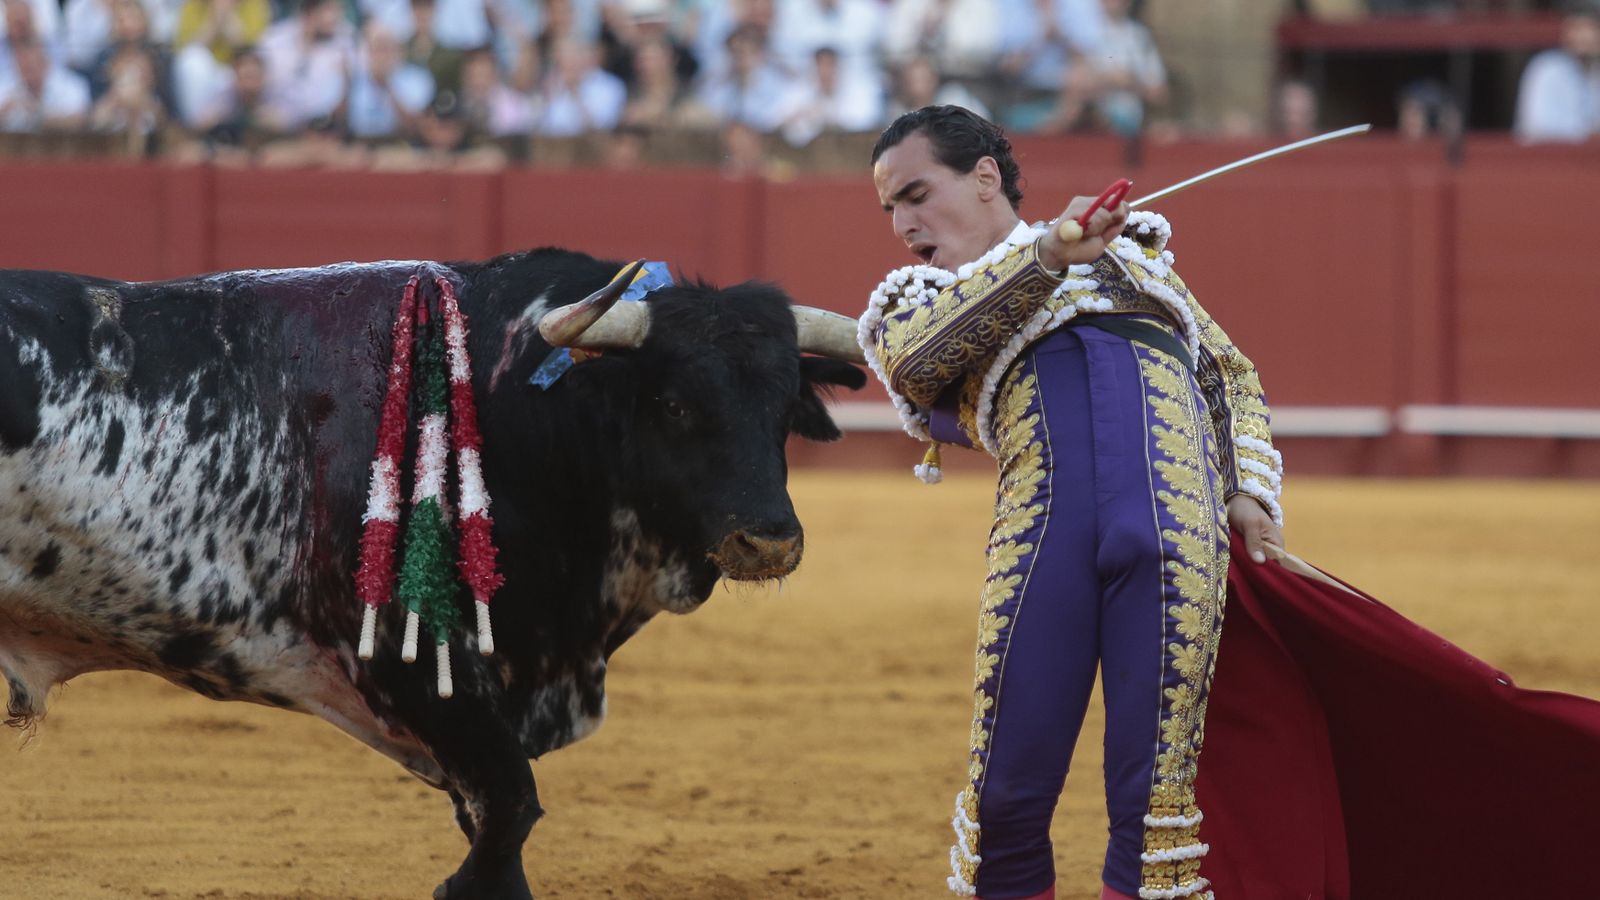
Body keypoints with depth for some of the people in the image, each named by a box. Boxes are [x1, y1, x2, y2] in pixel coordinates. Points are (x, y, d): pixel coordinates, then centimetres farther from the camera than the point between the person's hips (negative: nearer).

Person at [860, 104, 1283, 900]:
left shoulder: (1127, 251, 32)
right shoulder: (912, 303, 26)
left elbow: (1234, 376, 30)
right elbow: (915, 362, 2)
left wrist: (1250, 492, 12)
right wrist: (1045, 259, -4)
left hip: (1176, 505, 0)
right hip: (1043, 520, 0)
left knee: (1156, 795, -8)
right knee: (1007, 790, -6)